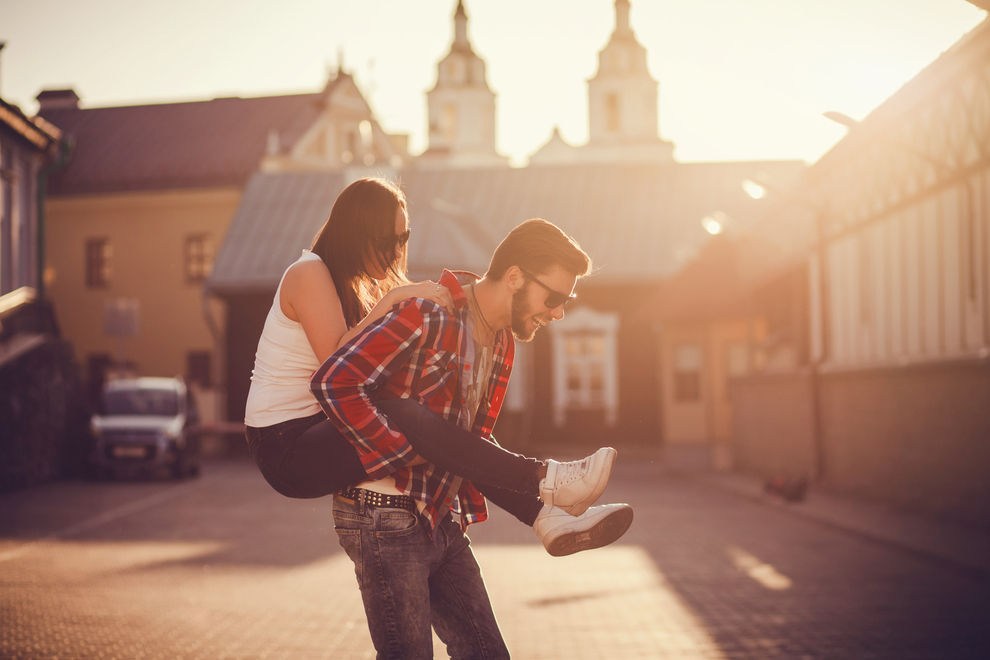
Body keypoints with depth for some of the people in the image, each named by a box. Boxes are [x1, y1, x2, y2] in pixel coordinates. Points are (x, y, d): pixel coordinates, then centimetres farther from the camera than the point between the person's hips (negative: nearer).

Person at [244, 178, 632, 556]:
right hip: (287, 451, -9)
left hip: (320, 434, 9)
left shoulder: (356, 284, 15)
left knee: (454, 433, -3)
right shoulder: (309, 274, -13)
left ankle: (548, 519, -12)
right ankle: (545, 479, -31)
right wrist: (392, 300, -24)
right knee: (406, 420, -32)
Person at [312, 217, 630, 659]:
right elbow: (334, 382, -25)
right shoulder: (427, 315, -18)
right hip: (386, 517, -9)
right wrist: (402, 455, -24)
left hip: (444, 519, 9)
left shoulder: (502, 341, 12)